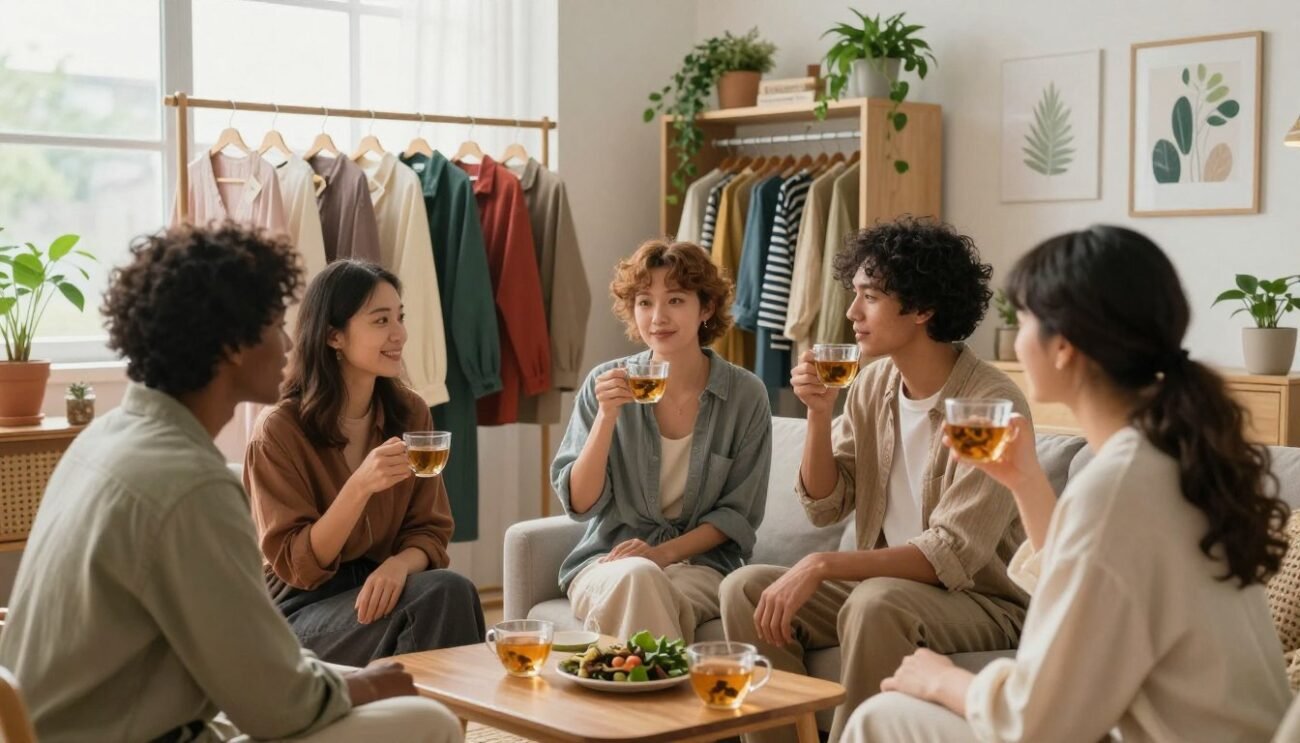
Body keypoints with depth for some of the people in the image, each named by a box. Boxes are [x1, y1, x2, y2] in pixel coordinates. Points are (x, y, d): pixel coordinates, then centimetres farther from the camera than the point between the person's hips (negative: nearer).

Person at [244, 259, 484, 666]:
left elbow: (430, 531, 3)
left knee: (450, 590, -28)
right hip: (302, 610, -5)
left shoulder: (411, 414, 3)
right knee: (442, 596, -29)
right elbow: (297, 566, -14)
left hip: (378, 588, 5)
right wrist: (361, 486, -29)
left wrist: (398, 565, -21)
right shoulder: (278, 431, -12)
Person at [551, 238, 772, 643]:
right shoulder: (606, 384, -1)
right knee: (637, 578, -34)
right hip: (606, 562, 1)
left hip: (699, 562, -1)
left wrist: (664, 552, -14)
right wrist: (607, 416, -18)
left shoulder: (745, 394, -2)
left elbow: (739, 513, 1)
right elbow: (579, 503, -4)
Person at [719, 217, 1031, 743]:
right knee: (745, 588, -9)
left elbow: (952, 555, -24)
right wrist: (818, 415, -9)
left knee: (876, 604, -35)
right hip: (886, 583, 7)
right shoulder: (873, 383, 3)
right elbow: (824, 507, 6)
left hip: (982, 600, -7)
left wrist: (821, 566, -29)